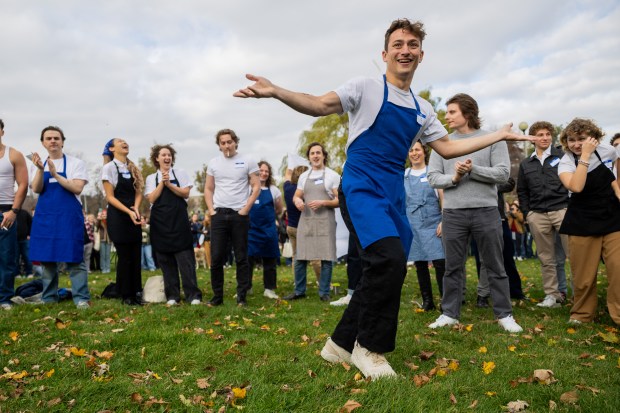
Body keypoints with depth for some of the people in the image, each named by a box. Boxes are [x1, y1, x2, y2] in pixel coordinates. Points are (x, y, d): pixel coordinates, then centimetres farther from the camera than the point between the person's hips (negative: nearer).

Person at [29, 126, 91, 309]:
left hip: (69, 216, -4)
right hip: (44, 216, 4)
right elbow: (36, 189, -3)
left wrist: (55, 174, -18)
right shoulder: (38, 165, 11)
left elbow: (77, 188, -12)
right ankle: (49, 298, 20)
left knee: (74, 258, -7)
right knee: (46, 258, 9)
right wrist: (40, 169, -18)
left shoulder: (76, 163, 0)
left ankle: (81, 298, -3)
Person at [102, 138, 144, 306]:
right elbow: (110, 196, -10)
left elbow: (138, 192, 10)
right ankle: (126, 295, 7)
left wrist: (136, 208, -10)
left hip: (133, 215, 5)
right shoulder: (109, 167, -5)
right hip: (117, 216, -5)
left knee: (136, 256, 5)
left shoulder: (133, 168, 12)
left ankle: (136, 292, 13)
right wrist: (128, 212, -19)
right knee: (124, 256, -3)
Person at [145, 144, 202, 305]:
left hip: (179, 220, -2)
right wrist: (162, 182, -8)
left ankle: (193, 295, -1)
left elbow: (186, 193, -3)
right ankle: (172, 295, 12)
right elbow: (152, 198, -3)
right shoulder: (151, 178, 10)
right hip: (160, 222, 2)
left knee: (185, 259, -5)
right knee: (165, 260, 4)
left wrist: (169, 183, -10)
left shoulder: (180, 173, 7)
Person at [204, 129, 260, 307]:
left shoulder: (247, 162, 1)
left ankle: (241, 297, 11)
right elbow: (208, 189, 14)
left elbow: (256, 187, -1)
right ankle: (217, 296, 14)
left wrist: (245, 209, -9)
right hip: (219, 215, 3)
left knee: (241, 257, 3)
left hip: (239, 215, -2)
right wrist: (211, 210, 1)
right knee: (216, 257, 3)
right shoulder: (213, 163, 10)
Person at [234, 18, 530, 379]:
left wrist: (499, 135, 22)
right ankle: (370, 347, -5)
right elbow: (320, 106, -12)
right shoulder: (367, 88, 0)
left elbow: (448, 148, 21)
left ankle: (341, 345, 19)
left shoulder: (422, 109, 17)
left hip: (394, 196, 7)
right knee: (390, 260, -25)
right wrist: (275, 92, -29)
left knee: (386, 272, 4)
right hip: (361, 189, -7)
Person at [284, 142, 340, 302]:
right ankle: (299, 291, 18)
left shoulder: (332, 175, 1)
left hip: (325, 222, -4)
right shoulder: (303, 176, 14)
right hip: (306, 221, 4)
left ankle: (324, 292, 10)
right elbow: (296, 196, 20)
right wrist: (297, 200, -4)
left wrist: (323, 202, -17)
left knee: (326, 259, -2)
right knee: (300, 258, 5)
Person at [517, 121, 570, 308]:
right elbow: (522, 192, 18)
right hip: (538, 215, 3)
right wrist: (527, 214, 9)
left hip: (562, 210, -3)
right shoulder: (525, 164, 15)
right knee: (546, 258, 6)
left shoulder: (562, 156, 6)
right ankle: (552, 294, 13)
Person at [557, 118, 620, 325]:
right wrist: (585, 156, -28)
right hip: (583, 222, -2)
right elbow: (576, 187, -32)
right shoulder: (566, 162, -11)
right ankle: (582, 313, 20)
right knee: (584, 273, 3)